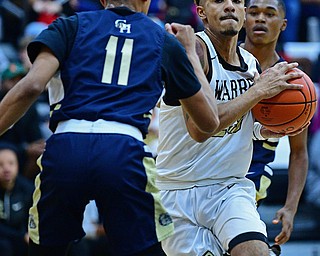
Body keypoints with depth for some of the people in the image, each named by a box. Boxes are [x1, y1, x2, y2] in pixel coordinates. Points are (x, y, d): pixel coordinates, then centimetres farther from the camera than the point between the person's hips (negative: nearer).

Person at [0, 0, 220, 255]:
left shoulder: (71, 26, 19)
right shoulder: (165, 41, 21)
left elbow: (31, 86, -1)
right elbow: (210, 121, 31)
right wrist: (191, 52, 41)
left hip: (65, 147, 1)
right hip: (125, 153, 0)